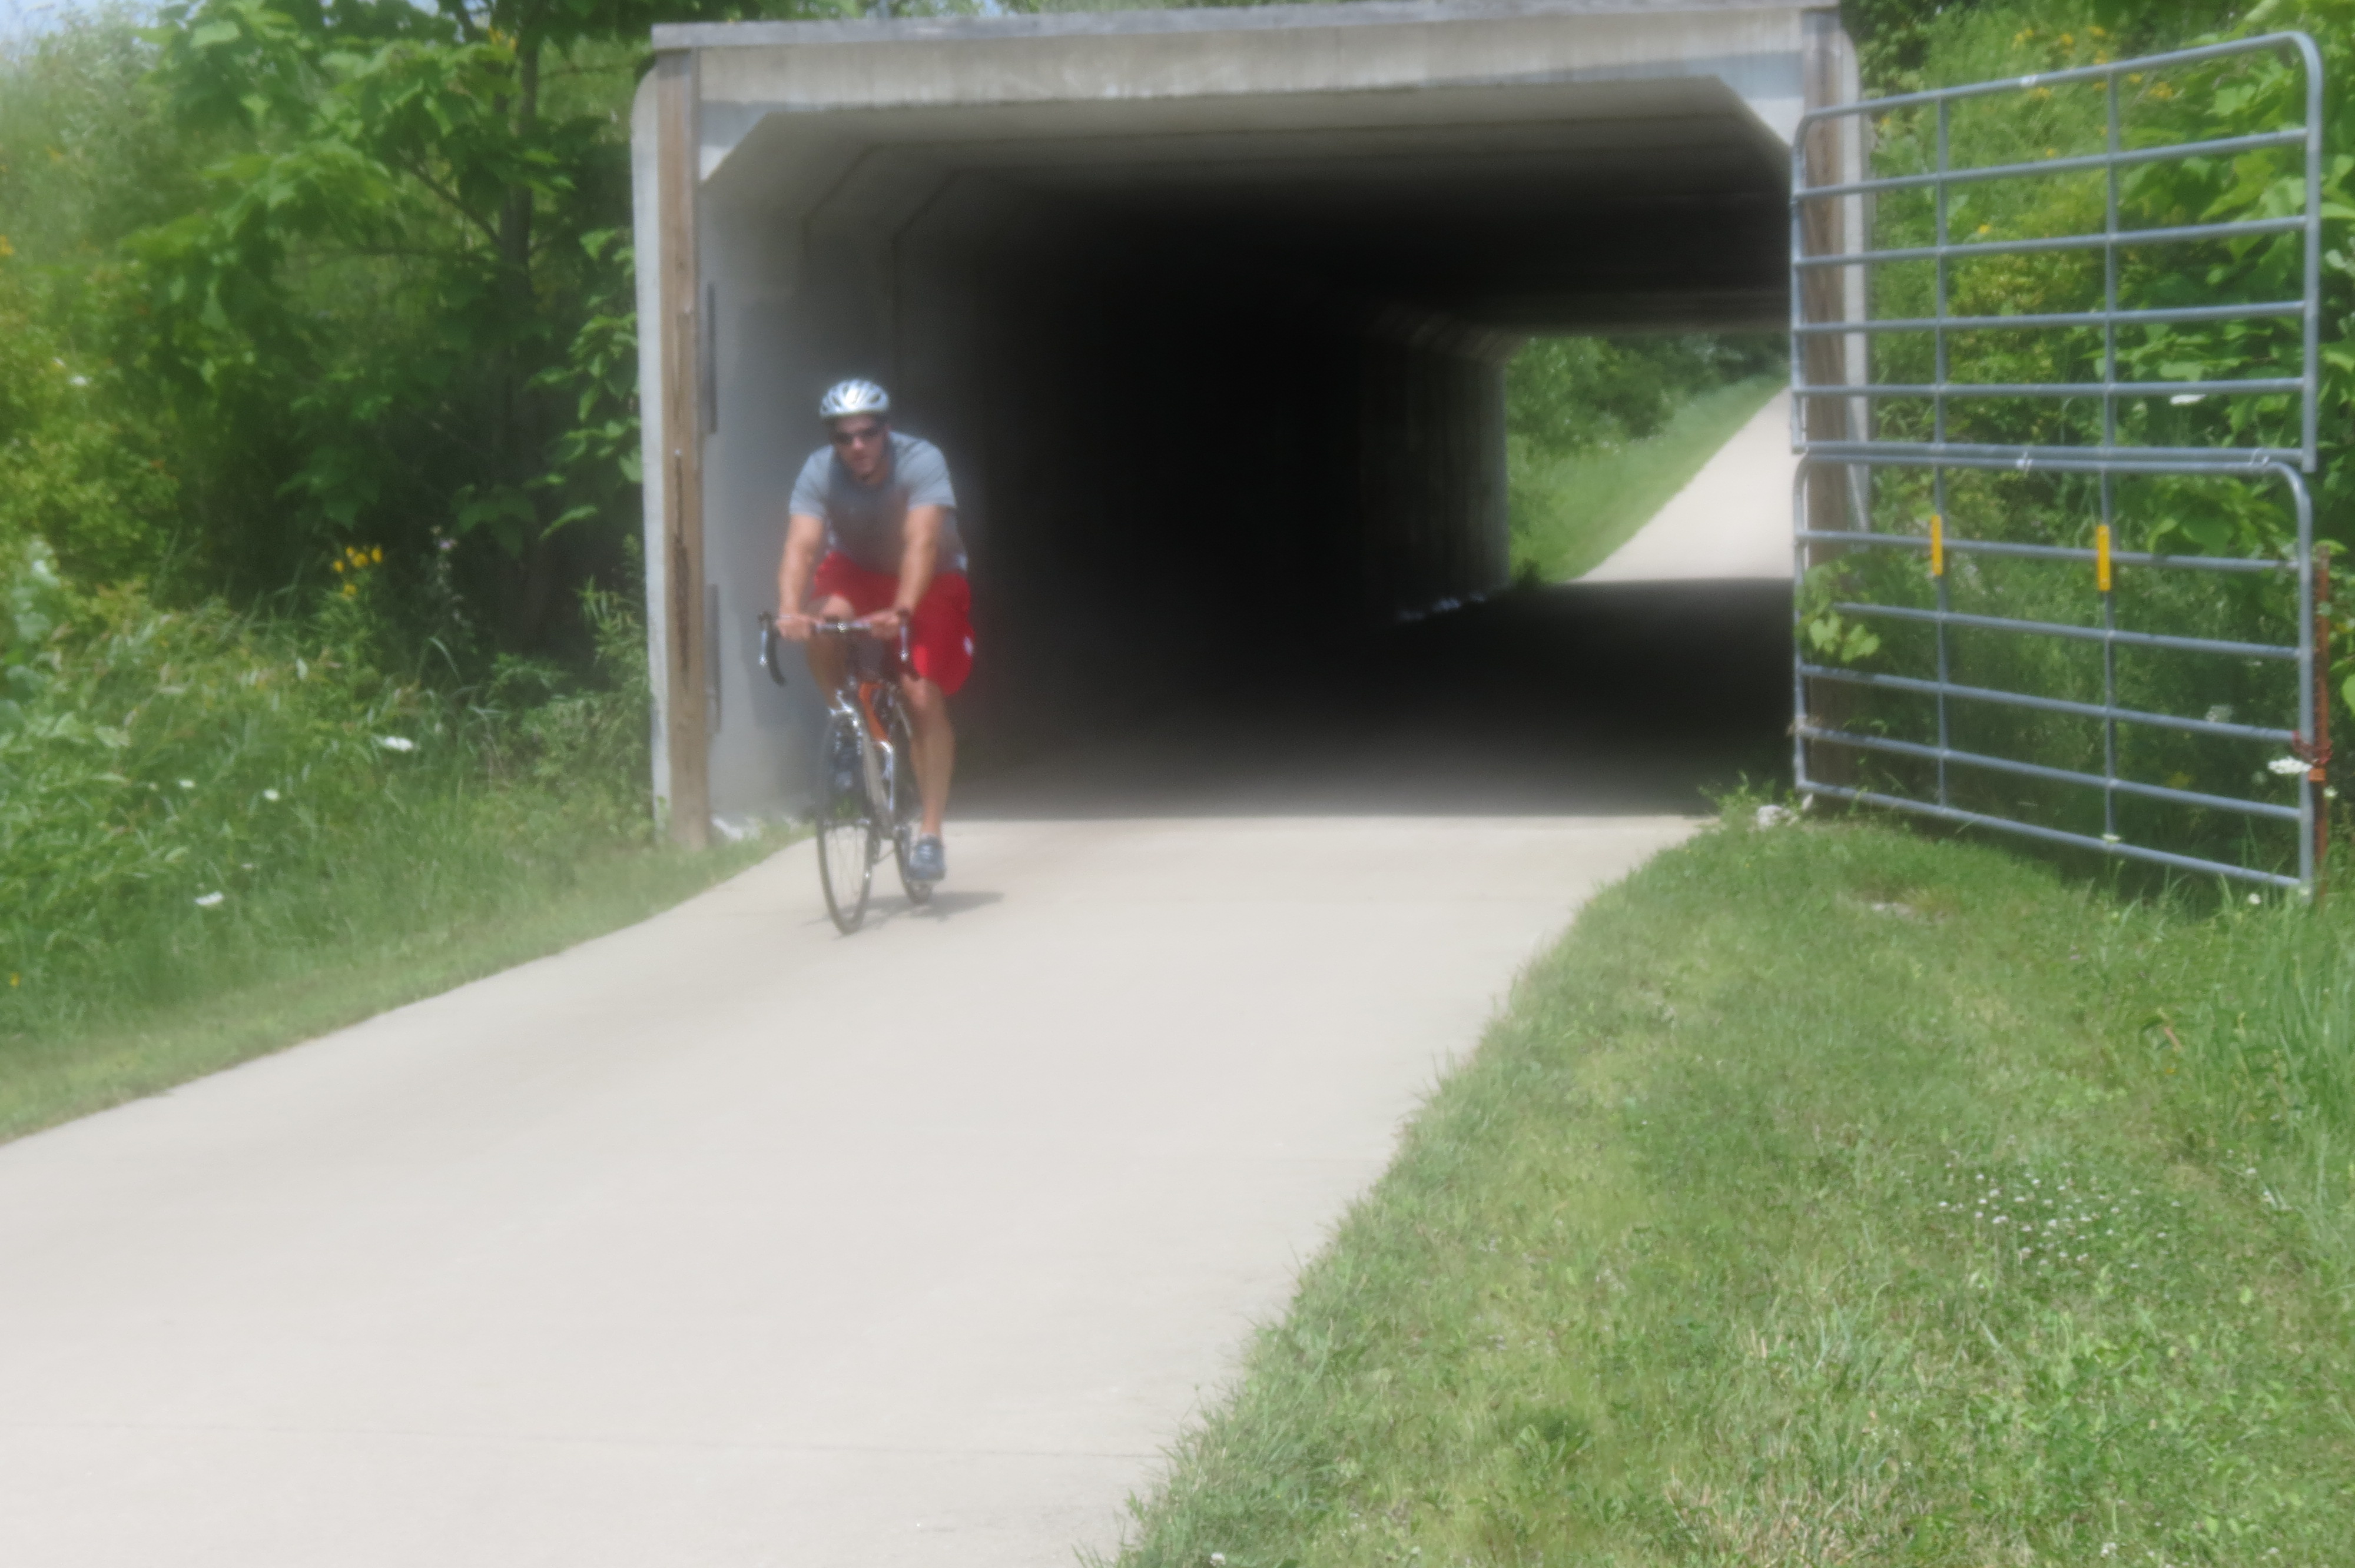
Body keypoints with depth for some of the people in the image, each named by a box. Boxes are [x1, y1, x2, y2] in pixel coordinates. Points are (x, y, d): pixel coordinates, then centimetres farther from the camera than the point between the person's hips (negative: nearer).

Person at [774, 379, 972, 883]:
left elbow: (922, 543, -41)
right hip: (859, 574, 2)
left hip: (930, 583, -2)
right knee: (825, 620, -32)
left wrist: (901, 611, -56)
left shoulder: (922, 462, -29)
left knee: (922, 695, -20)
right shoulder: (819, 472, -22)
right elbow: (801, 547, -33)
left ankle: (930, 834, -11)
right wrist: (789, 610, -52)